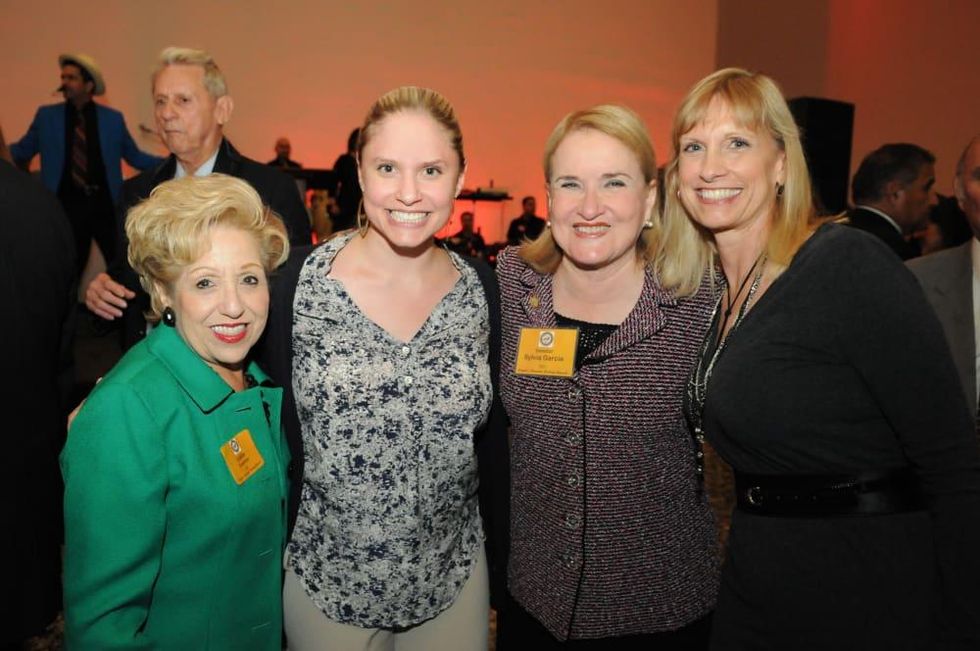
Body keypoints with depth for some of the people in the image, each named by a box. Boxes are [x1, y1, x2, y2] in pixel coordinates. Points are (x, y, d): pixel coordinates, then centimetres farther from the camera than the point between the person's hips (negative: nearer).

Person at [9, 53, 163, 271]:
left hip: (105, 203, 0)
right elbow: (21, 151, 14)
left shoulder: (113, 118, 4)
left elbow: (135, 157, 10)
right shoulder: (46, 115, 6)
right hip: (67, 204, 1)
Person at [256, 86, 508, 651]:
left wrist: (501, 559, 5)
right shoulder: (298, 286, -13)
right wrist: (269, 571, -4)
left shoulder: (481, 288, -7)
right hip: (325, 580, -1)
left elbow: (494, 438, 1)